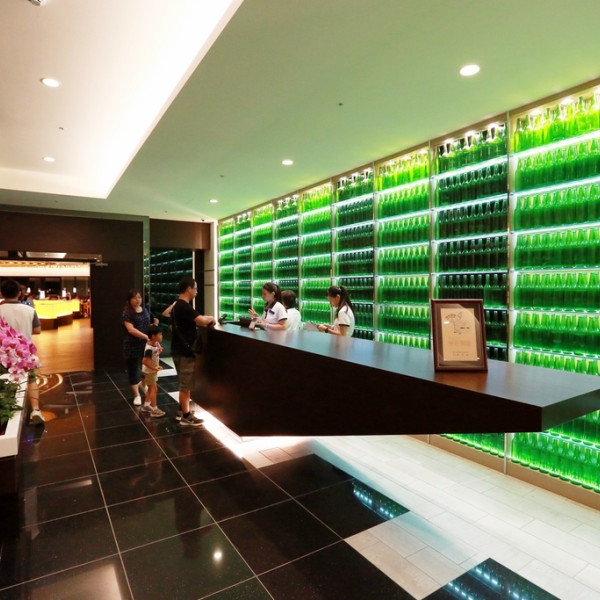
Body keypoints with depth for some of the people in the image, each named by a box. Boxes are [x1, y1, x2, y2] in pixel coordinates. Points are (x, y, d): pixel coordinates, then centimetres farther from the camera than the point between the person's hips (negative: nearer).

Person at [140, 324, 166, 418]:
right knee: (154, 389, -3)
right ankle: (154, 409, 5)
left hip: (152, 371, 10)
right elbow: (144, 361, -32)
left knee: (150, 388, 20)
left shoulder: (155, 344, -1)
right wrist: (154, 368, -27)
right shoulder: (149, 349, -29)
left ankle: (146, 405, 34)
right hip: (149, 372, -10)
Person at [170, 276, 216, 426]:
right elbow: (202, 320, -33)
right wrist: (211, 318, -8)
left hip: (179, 349, 10)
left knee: (184, 384, 20)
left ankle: (183, 410, 31)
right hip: (185, 351, -10)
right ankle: (186, 417, 10)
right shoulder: (184, 307, -21)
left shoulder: (176, 305, 12)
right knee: (185, 385, 0)